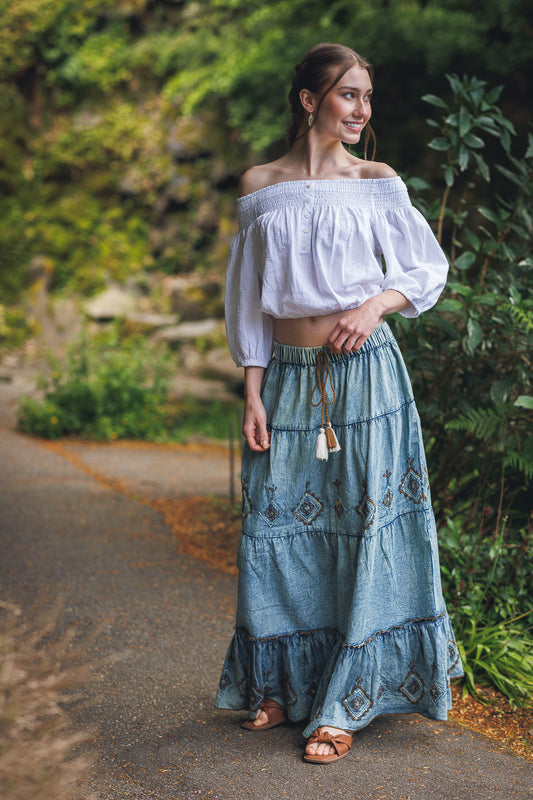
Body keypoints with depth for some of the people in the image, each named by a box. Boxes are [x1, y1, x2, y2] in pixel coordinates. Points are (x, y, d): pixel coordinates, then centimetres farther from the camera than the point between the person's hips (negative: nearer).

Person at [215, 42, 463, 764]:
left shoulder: (375, 183, 4)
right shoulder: (260, 187, 6)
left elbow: (430, 268, 7)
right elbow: (249, 298, 8)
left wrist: (377, 304, -13)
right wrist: (253, 392, 2)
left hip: (364, 371, -1)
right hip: (289, 378, 2)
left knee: (365, 528, -1)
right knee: (281, 528, 6)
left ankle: (343, 704, 11)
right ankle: (283, 684, 25)